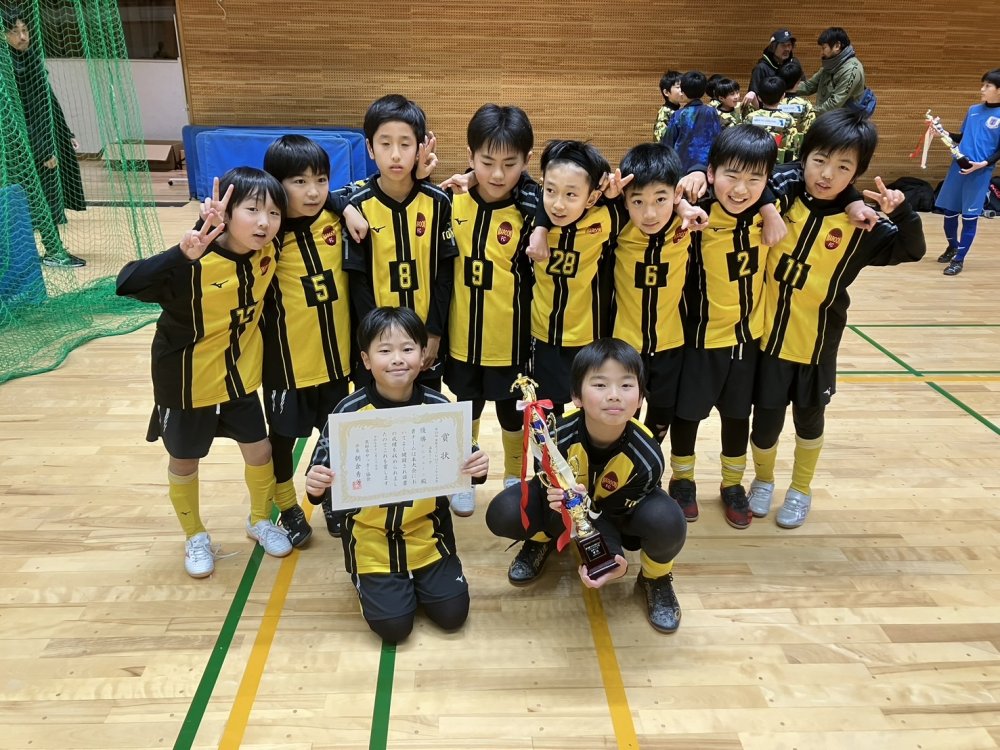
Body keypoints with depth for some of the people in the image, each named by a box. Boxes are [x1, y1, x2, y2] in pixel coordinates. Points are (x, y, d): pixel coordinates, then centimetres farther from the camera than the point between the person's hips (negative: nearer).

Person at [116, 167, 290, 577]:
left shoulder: (267, 251, -13)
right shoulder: (194, 262, -29)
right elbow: (127, 285, -41)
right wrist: (181, 256, -55)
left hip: (239, 377, 4)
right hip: (187, 381, -4)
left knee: (260, 451, 13)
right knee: (184, 462, 15)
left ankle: (260, 520, 40)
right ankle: (195, 536, 39)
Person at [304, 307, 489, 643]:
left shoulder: (438, 406, -12)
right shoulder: (349, 411, -17)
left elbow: (461, 466, -1)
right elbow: (323, 473, -10)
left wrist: (477, 469, -23)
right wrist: (316, 486, -33)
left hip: (426, 532, 2)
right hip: (371, 536, -1)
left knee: (452, 613, 0)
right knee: (393, 626, -4)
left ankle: (415, 577, 31)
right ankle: (385, 582, 29)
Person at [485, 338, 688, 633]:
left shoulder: (647, 458, -34)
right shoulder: (557, 435, -34)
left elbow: (613, 512, -23)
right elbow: (551, 488, -20)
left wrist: (616, 560, -42)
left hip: (621, 509, -1)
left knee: (667, 523, -36)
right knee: (501, 515, -27)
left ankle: (655, 579, 1)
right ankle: (542, 540, 12)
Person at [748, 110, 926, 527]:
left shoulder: (861, 224, -9)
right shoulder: (780, 199, -10)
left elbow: (912, 250, -5)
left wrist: (901, 212, -23)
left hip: (815, 342, 0)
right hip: (767, 334, 0)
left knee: (808, 418, 18)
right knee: (765, 420, 8)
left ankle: (801, 490, 42)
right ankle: (763, 480, 39)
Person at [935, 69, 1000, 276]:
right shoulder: (973, 110, 9)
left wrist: (983, 164, -19)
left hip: (980, 173, -5)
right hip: (958, 168, 5)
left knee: (970, 216, -1)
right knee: (949, 211, 11)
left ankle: (959, 259, 8)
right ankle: (952, 246, 36)